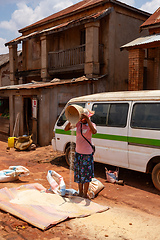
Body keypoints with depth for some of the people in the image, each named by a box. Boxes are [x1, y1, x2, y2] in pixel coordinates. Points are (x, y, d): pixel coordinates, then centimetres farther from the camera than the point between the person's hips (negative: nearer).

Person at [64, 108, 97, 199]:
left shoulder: (91, 124, -11)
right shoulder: (78, 123, -1)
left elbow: (94, 132, -34)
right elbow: (66, 129, -7)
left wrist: (88, 120, -39)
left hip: (87, 153, -4)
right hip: (78, 152, 4)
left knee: (86, 174, 4)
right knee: (79, 172, 14)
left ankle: (85, 194, 18)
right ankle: (80, 192, 30)